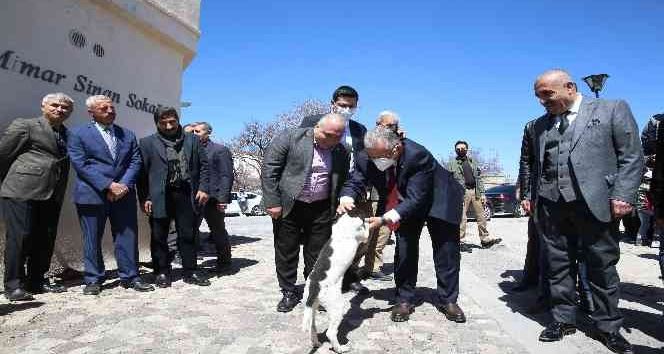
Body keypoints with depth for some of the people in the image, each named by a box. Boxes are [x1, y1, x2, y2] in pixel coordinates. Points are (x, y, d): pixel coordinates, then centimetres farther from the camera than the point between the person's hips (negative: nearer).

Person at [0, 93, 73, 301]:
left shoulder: (68, 135, 16)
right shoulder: (24, 125, 2)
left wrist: (60, 195, 11)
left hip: (51, 196, 5)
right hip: (22, 191, -5)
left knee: (45, 239, 8)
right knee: (19, 237, -3)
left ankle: (37, 281, 20)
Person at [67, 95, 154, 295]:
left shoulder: (128, 134, 13)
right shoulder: (78, 134, 3)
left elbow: (135, 162, 7)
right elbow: (81, 165, -7)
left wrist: (124, 185, -9)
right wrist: (108, 186, -15)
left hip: (123, 193, 3)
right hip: (92, 194, -3)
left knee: (128, 236, 4)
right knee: (92, 239, 5)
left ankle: (130, 276, 14)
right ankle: (93, 279, 17)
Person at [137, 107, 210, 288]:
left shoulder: (193, 140, 11)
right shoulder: (147, 143, 5)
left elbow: (203, 165, 10)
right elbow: (142, 172, 1)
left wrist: (203, 188, -1)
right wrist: (144, 198, -7)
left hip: (186, 194, 1)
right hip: (159, 196, -1)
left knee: (188, 235, 6)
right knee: (159, 237, 6)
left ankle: (190, 272, 16)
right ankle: (162, 272, 19)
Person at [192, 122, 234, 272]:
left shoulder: (220, 150, -3)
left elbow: (226, 176, -9)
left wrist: (222, 198, -17)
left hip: (213, 199, -6)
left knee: (218, 231, 5)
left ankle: (224, 262, 18)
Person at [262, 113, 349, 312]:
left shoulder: (341, 152, 3)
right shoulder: (290, 138, -10)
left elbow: (342, 183, 12)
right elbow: (269, 169, -10)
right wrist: (272, 202, -13)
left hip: (321, 209, 3)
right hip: (288, 206, -2)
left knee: (317, 253, 8)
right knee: (286, 251, 8)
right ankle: (288, 293, 24)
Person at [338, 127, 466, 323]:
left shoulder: (418, 156, -40)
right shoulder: (366, 158, -25)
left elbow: (415, 199, -41)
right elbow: (355, 182, -16)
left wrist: (385, 219, -50)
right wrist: (346, 199, -40)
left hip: (438, 200, -3)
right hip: (404, 203, 3)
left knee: (447, 251, 5)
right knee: (404, 249, 0)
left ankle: (448, 300, 21)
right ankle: (404, 299, 14)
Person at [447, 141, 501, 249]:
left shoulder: (473, 162, 19)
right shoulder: (451, 164, 6)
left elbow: (479, 178, 16)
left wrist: (482, 193, 8)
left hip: (475, 192, 4)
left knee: (481, 217, 7)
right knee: (461, 218, -7)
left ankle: (485, 239, 16)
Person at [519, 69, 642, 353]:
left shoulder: (612, 109, 4)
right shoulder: (541, 124, 15)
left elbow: (632, 157, -1)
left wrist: (622, 196, -10)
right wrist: (530, 195, 11)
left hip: (595, 202, -3)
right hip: (551, 204, 3)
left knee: (602, 265, 7)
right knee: (558, 265, 7)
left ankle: (607, 325, 22)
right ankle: (563, 319, 20)